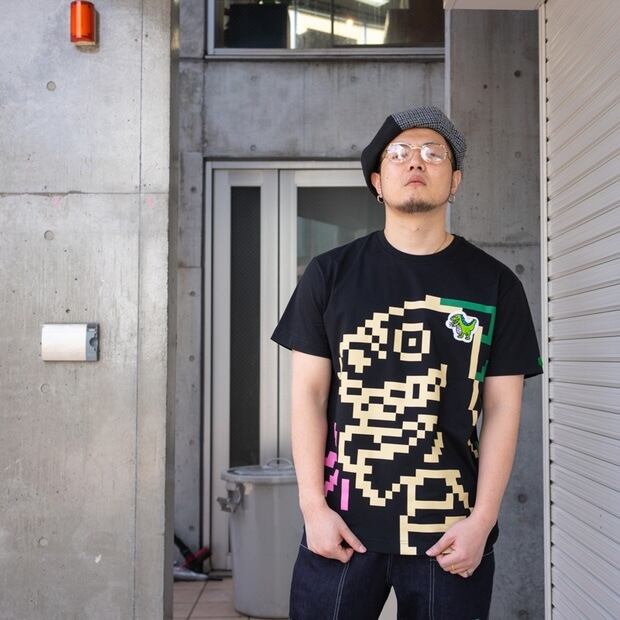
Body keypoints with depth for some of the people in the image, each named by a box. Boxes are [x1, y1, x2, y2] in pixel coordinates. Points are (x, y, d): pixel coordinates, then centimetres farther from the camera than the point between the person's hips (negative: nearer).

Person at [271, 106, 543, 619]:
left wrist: (482, 520, -6)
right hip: (343, 523, 0)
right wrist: (314, 506, -5)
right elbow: (309, 394, 1)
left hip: (450, 530, 0)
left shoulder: (495, 284, 2)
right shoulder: (330, 274, 2)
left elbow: (502, 409, 1)